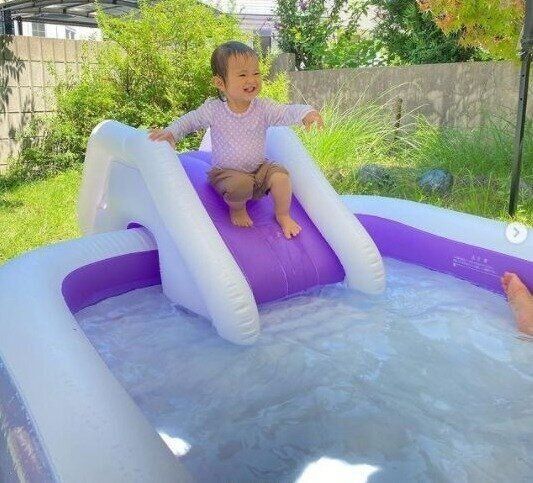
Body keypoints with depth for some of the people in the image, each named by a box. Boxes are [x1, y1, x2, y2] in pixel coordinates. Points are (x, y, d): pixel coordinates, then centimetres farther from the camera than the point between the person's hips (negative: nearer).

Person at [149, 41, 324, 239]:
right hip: (226, 172, -2)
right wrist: (171, 132, -15)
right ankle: (237, 208, 3)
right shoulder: (213, 110, -12)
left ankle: (283, 215, 5)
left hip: (259, 168, 2)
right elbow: (189, 120, 2)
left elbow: (287, 112, -23)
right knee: (240, 185, -35)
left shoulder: (263, 108, -10)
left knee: (281, 176, -24)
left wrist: (306, 112, -43)